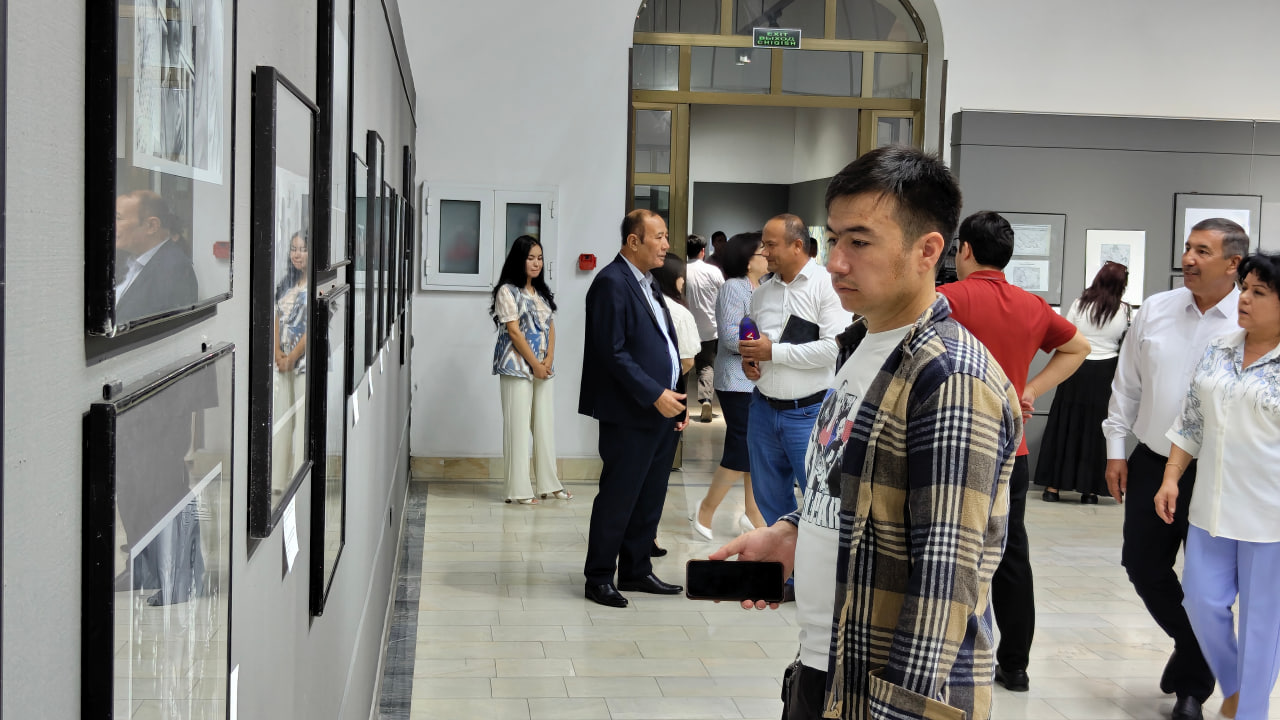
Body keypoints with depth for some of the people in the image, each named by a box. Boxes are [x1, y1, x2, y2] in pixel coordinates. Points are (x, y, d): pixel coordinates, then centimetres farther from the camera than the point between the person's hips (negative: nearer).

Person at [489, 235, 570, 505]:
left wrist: (549, 359, -4)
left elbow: (550, 327, 11)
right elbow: (514, 331, -12)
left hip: (543, 367, 7)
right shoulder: (508, 291, -7)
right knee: (518, 425, -4)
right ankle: (519, 489, 0)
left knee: (545, 424, 8)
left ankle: (549, 483, 16)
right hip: (517, 367, -7)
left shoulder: (542, 292, 15)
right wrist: (535, 364, -13)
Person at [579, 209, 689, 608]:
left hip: (662, 413, 9)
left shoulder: (648, 283, 17)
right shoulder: (612, 282, -13)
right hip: (630, 415, -9)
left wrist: (677, 399, 12)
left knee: (650, 499, 14)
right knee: (617, 499, 0)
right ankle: (599, 578, 11)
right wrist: (655, 396, -19)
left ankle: (636, 570, 26)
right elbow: (613, 353, -19)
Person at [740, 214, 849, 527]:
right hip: (764, 409, 6)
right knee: (770, 501, 15)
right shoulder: (762, 291, 9)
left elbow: (834, 347, -20)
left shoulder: (827, 285, -10)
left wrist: (774, 352, -17)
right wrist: (748, 357, 0)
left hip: (809, 412, -6)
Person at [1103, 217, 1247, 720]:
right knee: (1142, 564, 12)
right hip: (1151, 464, 4)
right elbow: (1127, 384, 8)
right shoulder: (1155, 310, 2)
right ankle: (1191, 645, 40)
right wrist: (1116, 450, 7)